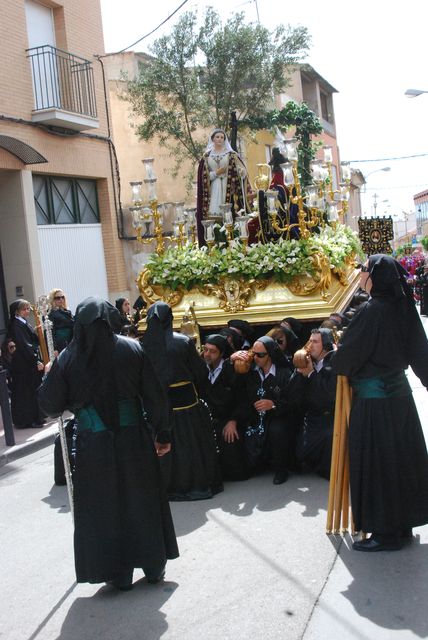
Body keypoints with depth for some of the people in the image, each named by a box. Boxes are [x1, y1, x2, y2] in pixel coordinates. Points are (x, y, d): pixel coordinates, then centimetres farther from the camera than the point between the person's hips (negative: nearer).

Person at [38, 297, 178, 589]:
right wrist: (162, 434, 4)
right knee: (142, 501, 16)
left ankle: (120, 574, 22)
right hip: (133, 438, 1)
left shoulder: (68, 357, -6)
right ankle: (154, 566, 28)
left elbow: (51, 404, -2)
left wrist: (49, 377, 16)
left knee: (103, 507, 13)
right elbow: (155, 395, -4)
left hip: (93, 443, -1)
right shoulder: (132, 349, -5)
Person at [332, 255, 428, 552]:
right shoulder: (402, 307, 4)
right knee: (401, 458, 15)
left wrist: (336, 357, 7)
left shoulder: (371, 311, -18)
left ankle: (385, 532, 10)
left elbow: (346, 357, -15)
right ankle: (403, 524, 27)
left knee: (375, 463, 2)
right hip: (399, 393, 8)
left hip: (373, 400, -8)